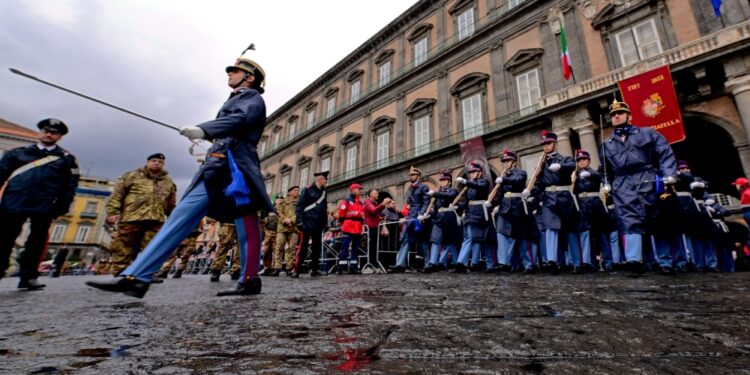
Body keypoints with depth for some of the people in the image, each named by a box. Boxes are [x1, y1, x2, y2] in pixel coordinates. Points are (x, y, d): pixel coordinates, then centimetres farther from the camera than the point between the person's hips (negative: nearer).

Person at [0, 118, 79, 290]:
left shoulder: (67, 159, 10)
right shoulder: (18, 152, 16)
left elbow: (70, 185, 4)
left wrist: (62, 207, -4)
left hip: (44, 206, -2)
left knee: (37, 242, -1)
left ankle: (28, 276, 6)